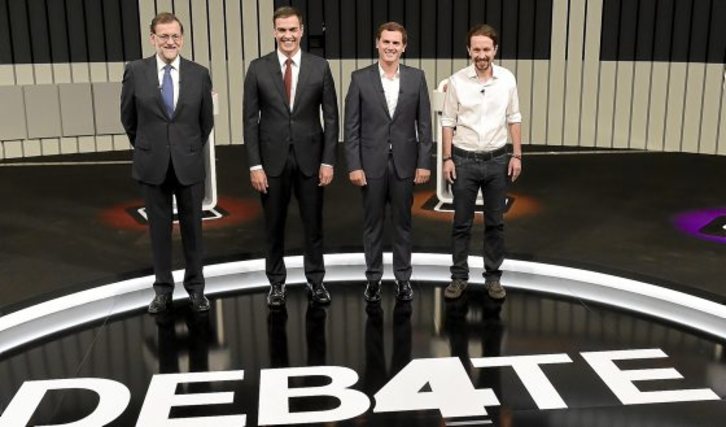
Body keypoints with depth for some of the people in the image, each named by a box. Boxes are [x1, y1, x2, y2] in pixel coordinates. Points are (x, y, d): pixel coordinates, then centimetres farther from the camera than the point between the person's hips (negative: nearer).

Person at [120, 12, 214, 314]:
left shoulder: (199, 74, -3)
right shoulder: (135, 71, -4)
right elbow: (128, 118, 7)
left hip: (189, 164, 0)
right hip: (152, 164, 0)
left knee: (192, 227, 10)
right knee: (159, 228, 10)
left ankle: (195, 287, 24)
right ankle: (163, 289, 23)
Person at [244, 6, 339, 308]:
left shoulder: (320, 66, -1)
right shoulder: (258, 68, -1)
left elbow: (331, 117, 1)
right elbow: (251, 120, -1)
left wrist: (328, 161, -4)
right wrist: (254, 165, -7)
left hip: (310, 158, 0)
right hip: (273, 159, 0)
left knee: (313, 224, 10)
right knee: (274, 226, 10)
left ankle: (315, 281, 25)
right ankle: (276, 283, 25)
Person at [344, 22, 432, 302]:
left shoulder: (416, 77, 1)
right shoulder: (360, 78, -3)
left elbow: (424, 124, 2)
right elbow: (352, 127, -3)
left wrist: (424, 163, -3)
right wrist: (354, 165, -8)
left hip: (404, 163, 1)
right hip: (371, 163, -1)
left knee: (402, 223, 10)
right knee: (373, 223, 9)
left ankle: (403, 277, 22)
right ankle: (373, 277, 21)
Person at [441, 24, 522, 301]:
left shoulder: (507, 79, -2)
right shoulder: (457, 81, -7)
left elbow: (514, 119, 5)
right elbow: (448, 122, -1)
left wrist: (517, 155, 1)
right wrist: (447, 159, -5)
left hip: (497, 160, 2)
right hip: (464, 160, -1)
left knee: (495, 223, 9)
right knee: (461, 223, 6)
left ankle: (493, 277, 21)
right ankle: (459, 277, 18)